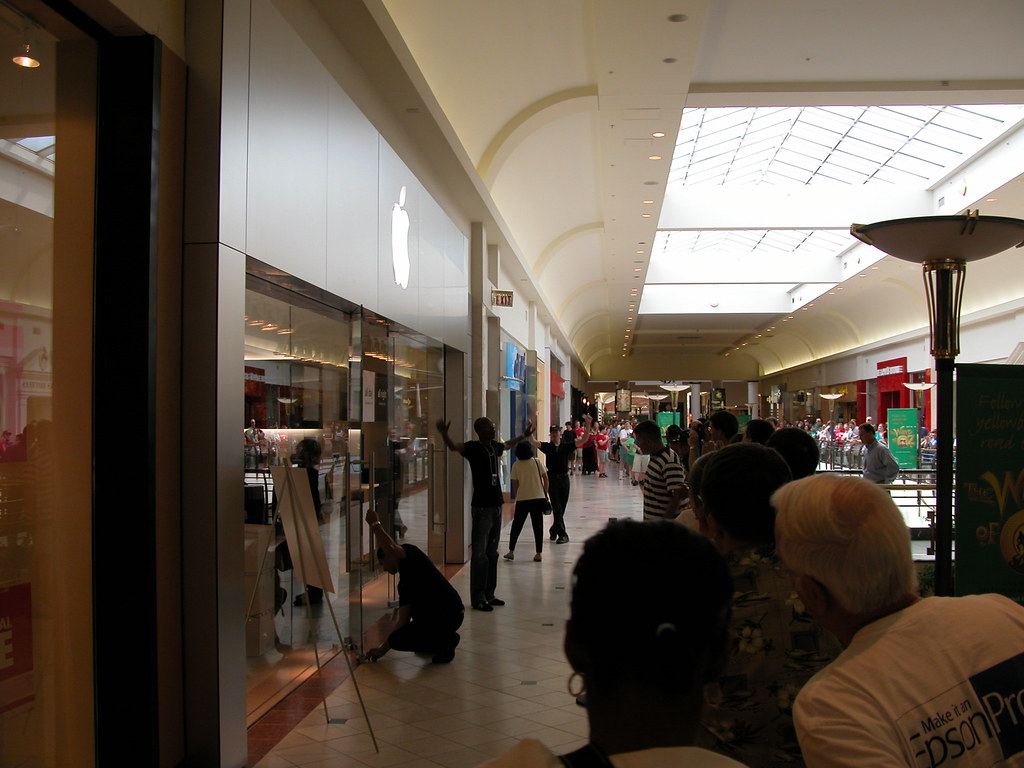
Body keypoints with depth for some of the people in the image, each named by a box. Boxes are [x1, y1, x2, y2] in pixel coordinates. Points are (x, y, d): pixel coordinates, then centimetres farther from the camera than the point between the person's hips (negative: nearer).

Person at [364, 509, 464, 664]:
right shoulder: (404, 583, 21)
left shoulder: (411, 554, -3)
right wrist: (382, 649, 19)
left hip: (448, 615, -10)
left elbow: (391, 548, -27)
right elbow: (402, 622, 19)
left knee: (397, 640, -9)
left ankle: (446, 642, 0)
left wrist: (375, 524, -14)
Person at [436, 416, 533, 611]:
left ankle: (489, 594, 25)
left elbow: (507, 444, 35)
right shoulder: (473, 447, -12)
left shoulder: (494, 446, 11)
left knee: (492, 553, 15)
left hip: (496, 505, 8)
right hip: (481, 507, -8)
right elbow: (454, 446, -31)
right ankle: (478, 599, 3)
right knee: (480, 554, -4)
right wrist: (444, 434, -50)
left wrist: (524, 435, 44)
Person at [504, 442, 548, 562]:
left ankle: (511, 551, 13)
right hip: (538, 498, 1)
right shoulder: (537, 462, 0)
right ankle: (538, 553, 6)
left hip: (522, 499, 0)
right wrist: (545, 493, 10)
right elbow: (545, 478, 1)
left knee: (516, 525, 10)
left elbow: (515, 485, 1)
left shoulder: (516, 465, -1)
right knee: (538, 526, 6)